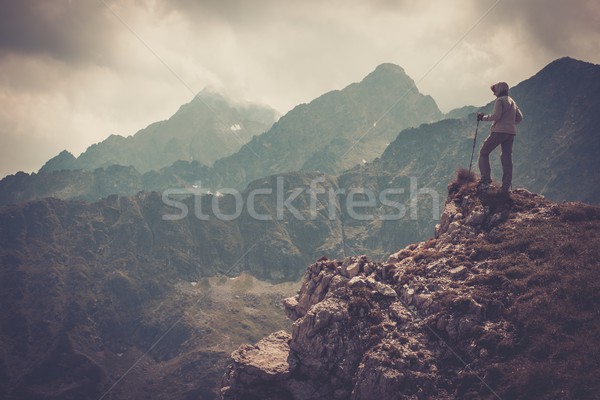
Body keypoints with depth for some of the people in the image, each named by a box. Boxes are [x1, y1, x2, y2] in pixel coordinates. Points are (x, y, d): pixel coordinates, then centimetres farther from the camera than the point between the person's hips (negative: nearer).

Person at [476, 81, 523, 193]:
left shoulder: (500, 100, -5)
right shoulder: (512, 102, 20)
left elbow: (496, 116, -16)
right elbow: (519, 118, 20)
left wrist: (483, 117, -4)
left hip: (499, 131, -7)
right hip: (511, 133, 7)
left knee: (484, 153, 1)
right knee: (507, 158, 7)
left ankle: (486, 180, -14)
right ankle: (506, 186, 3)